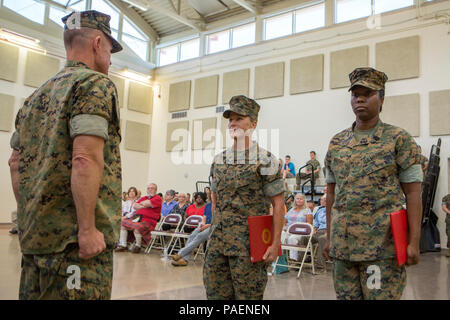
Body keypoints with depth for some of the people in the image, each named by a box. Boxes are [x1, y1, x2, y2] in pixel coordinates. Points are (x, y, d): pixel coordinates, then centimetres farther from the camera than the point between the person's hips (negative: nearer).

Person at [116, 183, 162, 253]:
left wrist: (141, 203, 6)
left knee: (137, 227, -35)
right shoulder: (144, 198, 23)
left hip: (149, 222, -8)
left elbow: (146, 204, -16)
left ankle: (138, 246, -9)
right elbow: (135, 206, 10)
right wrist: (143, 206, -6)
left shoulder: (158, 198, -1)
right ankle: (123, 245, 1)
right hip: (138, 218, 8)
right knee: (122, 223, 1)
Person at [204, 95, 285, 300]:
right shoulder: (218, 160, 11)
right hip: (218, 242, 6)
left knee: (247, 295, 4)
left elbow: (278, 204, -7)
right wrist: (215, 232, 16)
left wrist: (275, 244, -12)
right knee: (215, 293, 11)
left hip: (249, 244, -5)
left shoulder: (265, 160, -6)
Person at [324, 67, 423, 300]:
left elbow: (413, 194, -4)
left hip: (383, 244, -4)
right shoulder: (337, 143, 10)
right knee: (345, 295, 11)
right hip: (343, 244, 4)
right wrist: (329, 238, 11)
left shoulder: (398, 139, -2)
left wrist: (414, 242, -11)